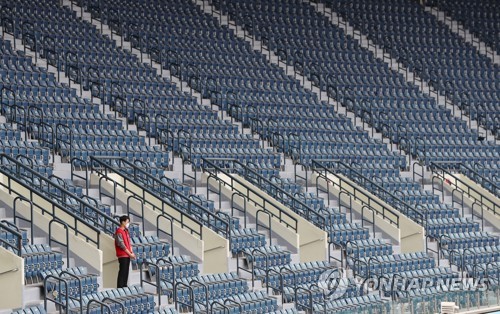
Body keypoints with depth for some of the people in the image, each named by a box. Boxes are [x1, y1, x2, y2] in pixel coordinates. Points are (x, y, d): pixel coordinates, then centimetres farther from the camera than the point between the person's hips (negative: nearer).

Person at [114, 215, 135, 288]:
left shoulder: (126, 231, 16)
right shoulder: (119, 232, -13)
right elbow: (122, 245, -16)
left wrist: (132, 252, 4)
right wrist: (130, 254, -13)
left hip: (127, 255, 9)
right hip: (122, 255, -9)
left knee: (126, 271, 11)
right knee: (122, 271, -9)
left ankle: (124, 286, 16)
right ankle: (120, 287, -7)